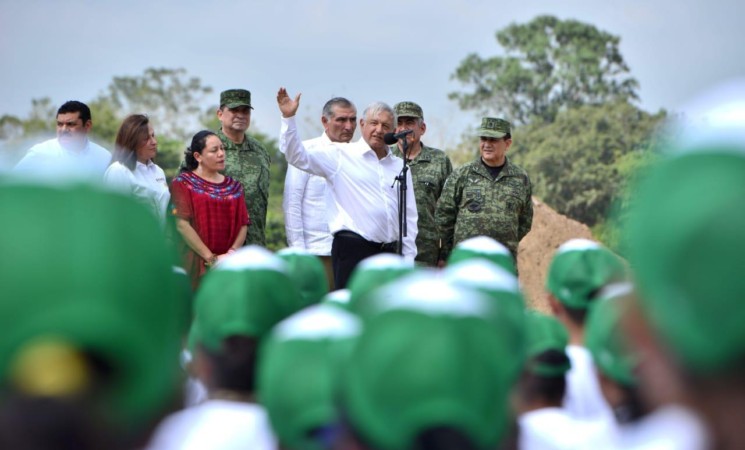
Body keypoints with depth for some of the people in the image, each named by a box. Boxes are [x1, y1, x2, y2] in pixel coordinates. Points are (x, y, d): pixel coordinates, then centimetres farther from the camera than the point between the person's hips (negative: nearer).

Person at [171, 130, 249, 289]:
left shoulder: (233, 186, 15)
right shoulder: (183, 183, 1)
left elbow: (243, 224, 9)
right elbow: (182, 224, -9)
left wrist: (232, 252, -9)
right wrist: (211, 258, -13)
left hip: (230, 265, 4)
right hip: (197, 263, -4)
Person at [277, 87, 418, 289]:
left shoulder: (400, 166, 13)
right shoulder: (340, 155, 0)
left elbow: (409, 216, 15)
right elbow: (298, 156, -10)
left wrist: (408, 259, 11)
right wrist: (288, 118, -22)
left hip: (389, 252, 5)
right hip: (352, 249, -5)